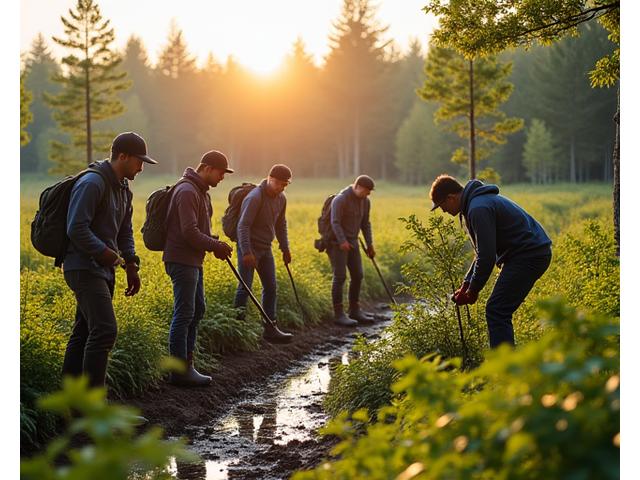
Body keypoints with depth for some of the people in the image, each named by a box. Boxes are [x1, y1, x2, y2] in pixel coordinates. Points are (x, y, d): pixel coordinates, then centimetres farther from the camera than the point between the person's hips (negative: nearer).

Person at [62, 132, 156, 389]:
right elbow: (77, 229, -22)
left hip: (103, 271, 10)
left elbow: (124, 231, 23)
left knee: (84, 332, 11)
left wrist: (131, 265, 13)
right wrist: (105, 253, -19)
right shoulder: (92, 183, -16)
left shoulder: (123, 189, 16)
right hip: (85, 268, -10)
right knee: (105, 330, -17)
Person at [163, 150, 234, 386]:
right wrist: (217, 246, -14)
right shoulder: (187, 192, -17)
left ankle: (186, 362, 21)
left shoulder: (201, 192, 16)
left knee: (198, 309, 15)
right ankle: (180, 371, -2)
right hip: (182, 260, -11)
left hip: (193, 261, 11)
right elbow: (190, 232, -23)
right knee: (184, 314, -7)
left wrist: (216, 245, 8)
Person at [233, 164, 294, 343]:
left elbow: (281, 224, 19)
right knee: (245, 288, -7)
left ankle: (270, 329, 13)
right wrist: (246, 252, -28)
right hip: (249, 248, -8)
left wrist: (285, 248, 16)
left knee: (271, 288, 7)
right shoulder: (255, 197, -19)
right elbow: (243, 225, -23)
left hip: (265, 248, 8)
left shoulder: (281, 199, 6)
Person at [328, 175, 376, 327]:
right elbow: (335, 222, -25)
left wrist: (370, 244, 9)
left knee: (357, 275, 6)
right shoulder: (341, 199, -19)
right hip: (337, 242, -8)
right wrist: (342, 241, -37)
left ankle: (355, 311, 16)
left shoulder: (365, 201, 5)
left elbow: (365, 223, 13)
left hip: (352, 242, 8)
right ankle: (338, 315, -8)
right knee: (340, 277, -11)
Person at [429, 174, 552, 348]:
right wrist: (466, 283, 16)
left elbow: (487, 256, -21)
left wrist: (472, 291, -9)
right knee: (500, 312, 15)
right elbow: (484, 251, 22)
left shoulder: (478, 209, -19)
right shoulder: (478, 201, 16)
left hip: (528, 254, -11)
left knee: (496, 311, -12)